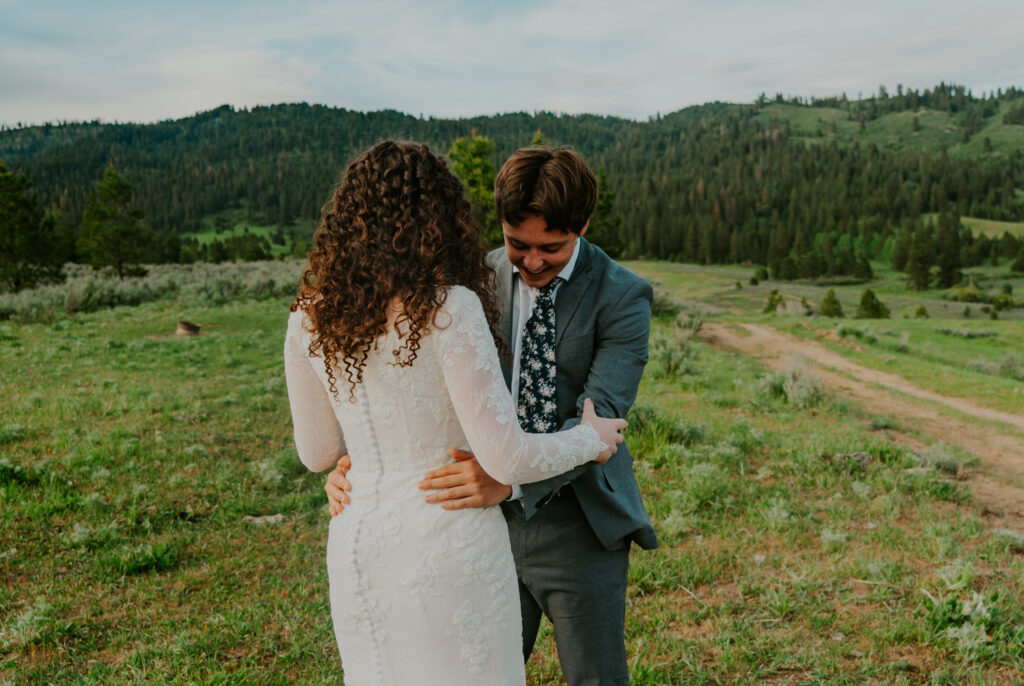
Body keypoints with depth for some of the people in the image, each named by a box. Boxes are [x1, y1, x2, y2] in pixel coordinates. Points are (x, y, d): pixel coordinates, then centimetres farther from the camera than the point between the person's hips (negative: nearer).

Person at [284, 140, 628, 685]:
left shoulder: (309, 319, -2)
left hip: (355, 544, 6)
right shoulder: (449, 309, -19)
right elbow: (507, 458, -19)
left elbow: (317, 452, 8)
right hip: (450, 546, -5)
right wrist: (589, 440, 0)